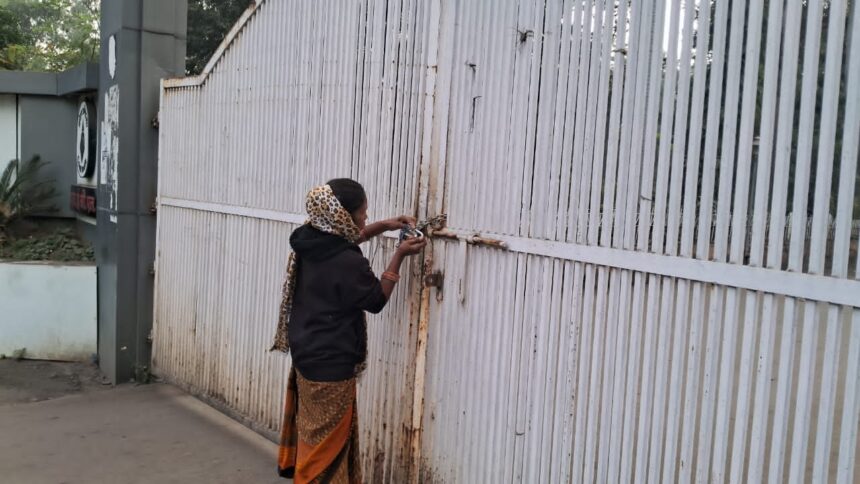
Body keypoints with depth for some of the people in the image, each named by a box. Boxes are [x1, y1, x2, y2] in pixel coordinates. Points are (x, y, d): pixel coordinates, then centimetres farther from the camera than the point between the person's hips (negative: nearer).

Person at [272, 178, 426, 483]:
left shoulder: (312, 242, -3)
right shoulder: (349, 263, -28)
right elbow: (376, 300, -11)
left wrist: (382, 227, 12)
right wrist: (399, 256, -8)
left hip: (307, 353, 9)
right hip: (330, 363, -9)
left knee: (313, 433, 25)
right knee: (326, 441, 9)